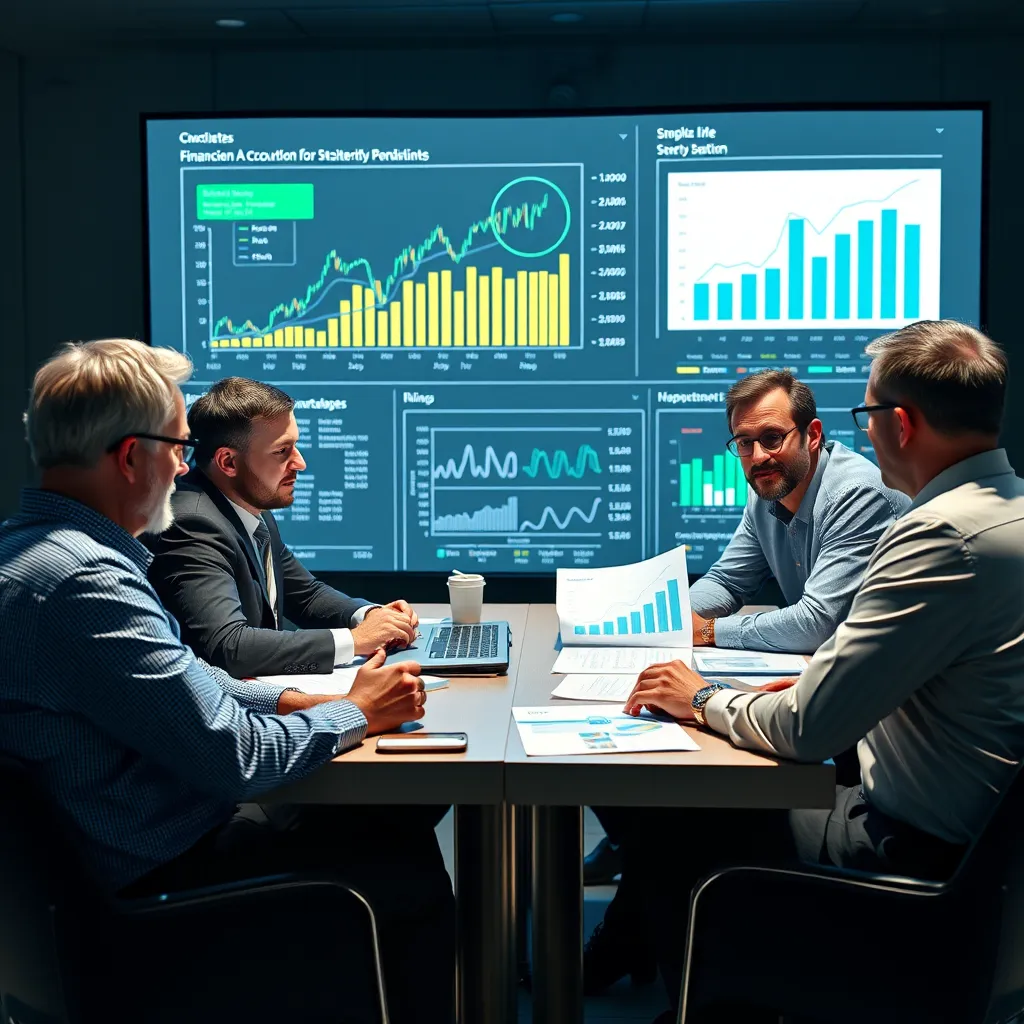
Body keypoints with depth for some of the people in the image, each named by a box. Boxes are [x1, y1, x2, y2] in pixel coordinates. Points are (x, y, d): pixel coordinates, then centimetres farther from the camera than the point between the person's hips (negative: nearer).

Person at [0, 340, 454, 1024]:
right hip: (160, 877, -10)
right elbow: (233, 755, -26)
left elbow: (182, 680, 15)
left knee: (402, 816, 13)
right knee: (416, 878, -3)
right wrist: (355, 715, -9)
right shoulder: (85, 583, -28)